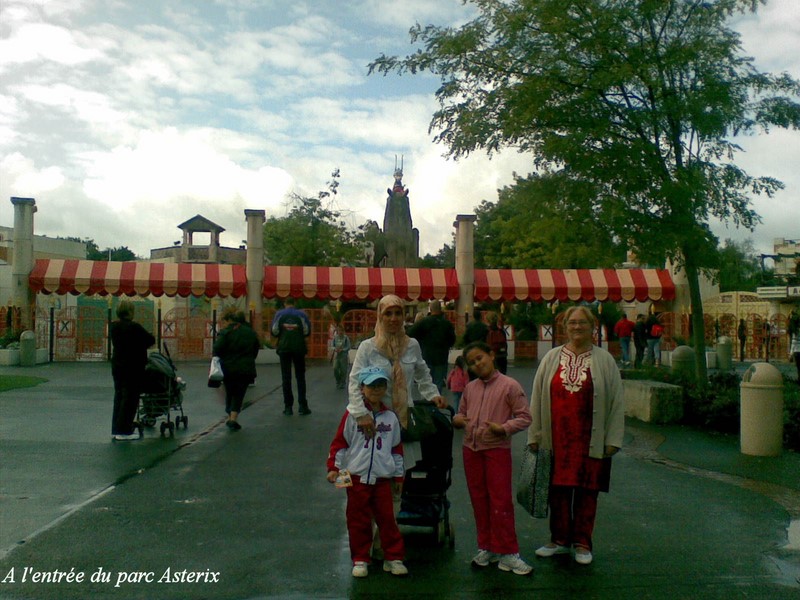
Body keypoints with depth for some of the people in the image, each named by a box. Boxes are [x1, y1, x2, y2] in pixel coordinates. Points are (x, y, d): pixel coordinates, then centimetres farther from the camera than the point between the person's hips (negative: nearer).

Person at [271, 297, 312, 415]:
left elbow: (274, 331, -2)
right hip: (299, 348, 0)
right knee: (300, 376, 7)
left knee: (286, 377, 7)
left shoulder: (279, 314, 3)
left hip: (284, 348, 0)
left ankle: (288, 407, 6)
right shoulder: (301, 314, 2)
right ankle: (302, 406, 2)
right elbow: (307, 331, -2)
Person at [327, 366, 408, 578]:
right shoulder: (352, 415, -4)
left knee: (387, 519, 6)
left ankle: (393, 558, 19)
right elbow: (340, 442, -2)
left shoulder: (391, 417, 6)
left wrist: (398, 475, 15)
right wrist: (334, 467, -9)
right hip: (357, 477, -2)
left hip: (383, 478, 2)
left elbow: (396, 448, 13)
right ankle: (360, 560, 21)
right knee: (358, 521, 7)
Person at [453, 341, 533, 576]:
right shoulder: (470, 388, 8)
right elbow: (462, 413, 19)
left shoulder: (509, 385, -8)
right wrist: (457, 420, -3)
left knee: (501, 501, -3)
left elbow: (524, 417, -7)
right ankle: (486, 547, 24)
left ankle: (507, 553, 7)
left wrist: (503, 428, -21)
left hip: (497, 450, -5)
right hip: (471, 449, 5)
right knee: (479, 501, 12)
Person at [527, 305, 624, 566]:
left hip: (590, 440, -1)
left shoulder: (604, 360, 2)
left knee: (586, 491, 6)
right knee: (558, 489, 8)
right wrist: (534, 435, 4)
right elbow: (537, 397, 7)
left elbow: (617, 400, 1)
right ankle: (560, 539, 24)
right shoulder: (551, 358, 6)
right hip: (556, 438, 2)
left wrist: (613, 439, -4)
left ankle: (582, 543, 21)